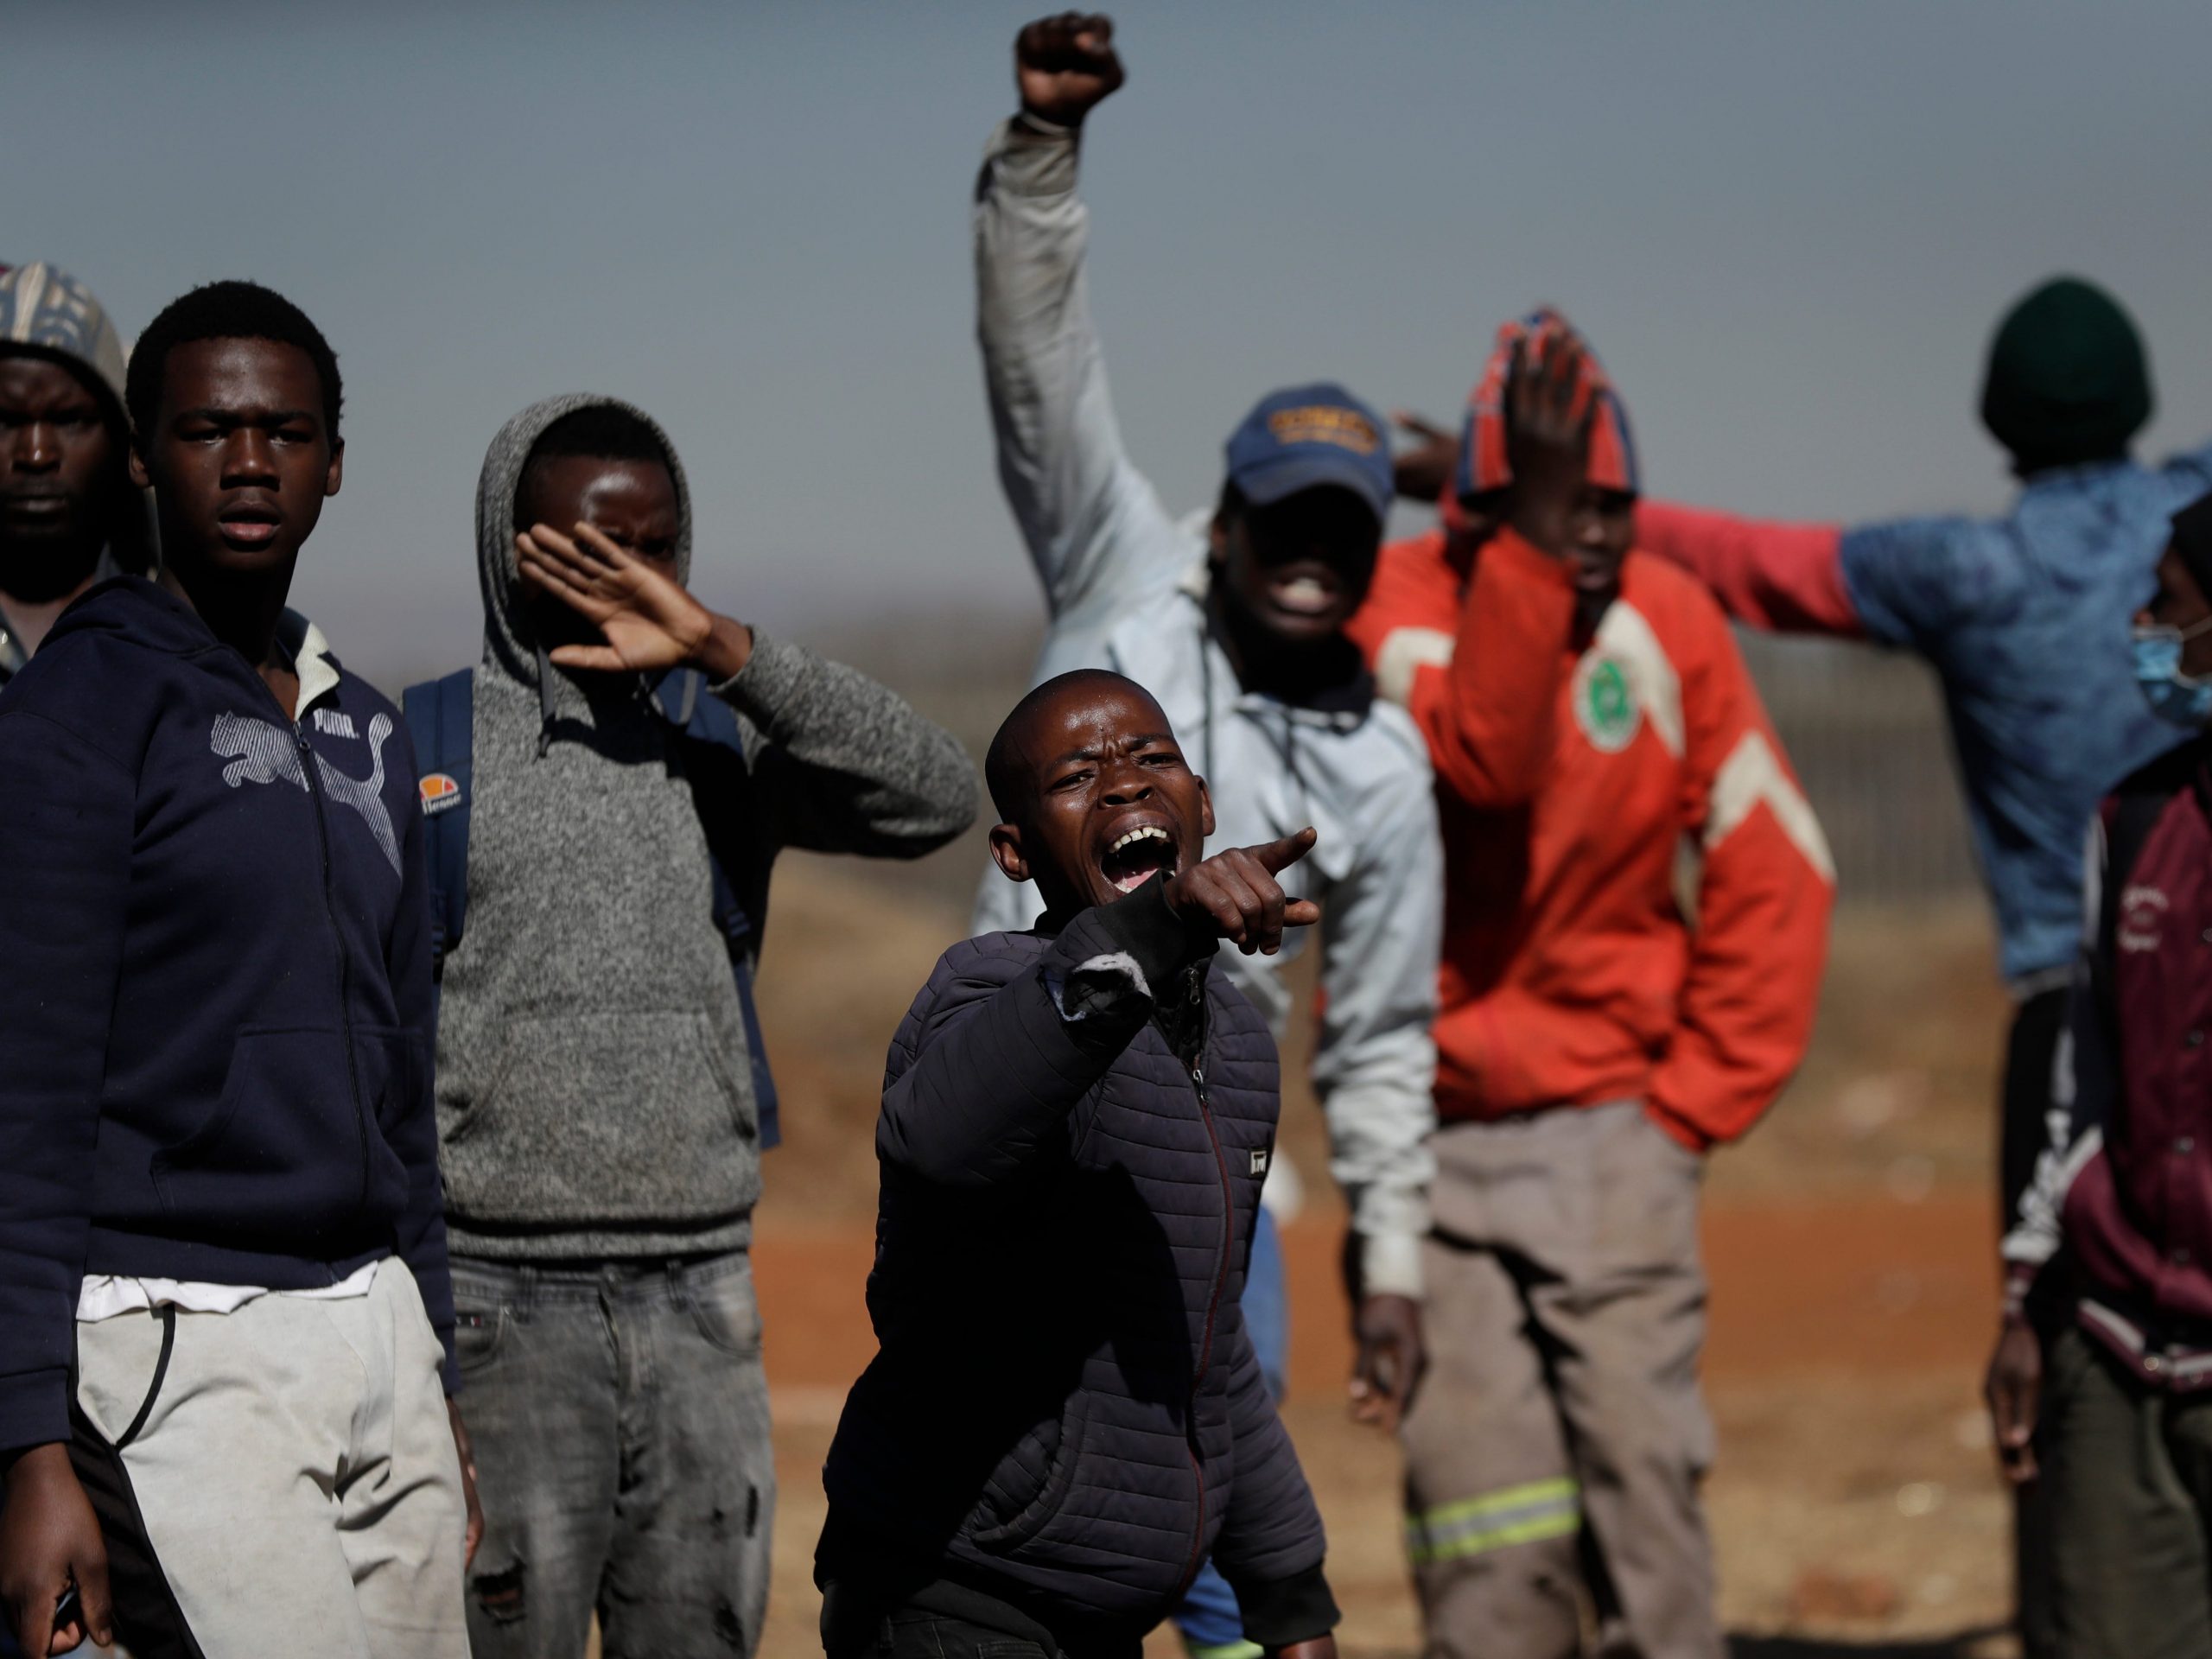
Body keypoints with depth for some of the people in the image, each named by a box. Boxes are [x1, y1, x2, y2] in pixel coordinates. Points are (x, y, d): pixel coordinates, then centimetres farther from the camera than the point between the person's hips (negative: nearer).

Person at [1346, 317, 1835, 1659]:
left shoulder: (1666, 620, 0)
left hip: (1611, 1122, 1)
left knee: (1641, 1468, -12)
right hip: (1434, 1126, -1)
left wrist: (1698, 1098, -3)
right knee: (1481, 1505, -7)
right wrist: (1533, 534, -36)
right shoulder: (1406, 595, -7)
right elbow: (1480, 757, -29)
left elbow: (1776, 877, 4)